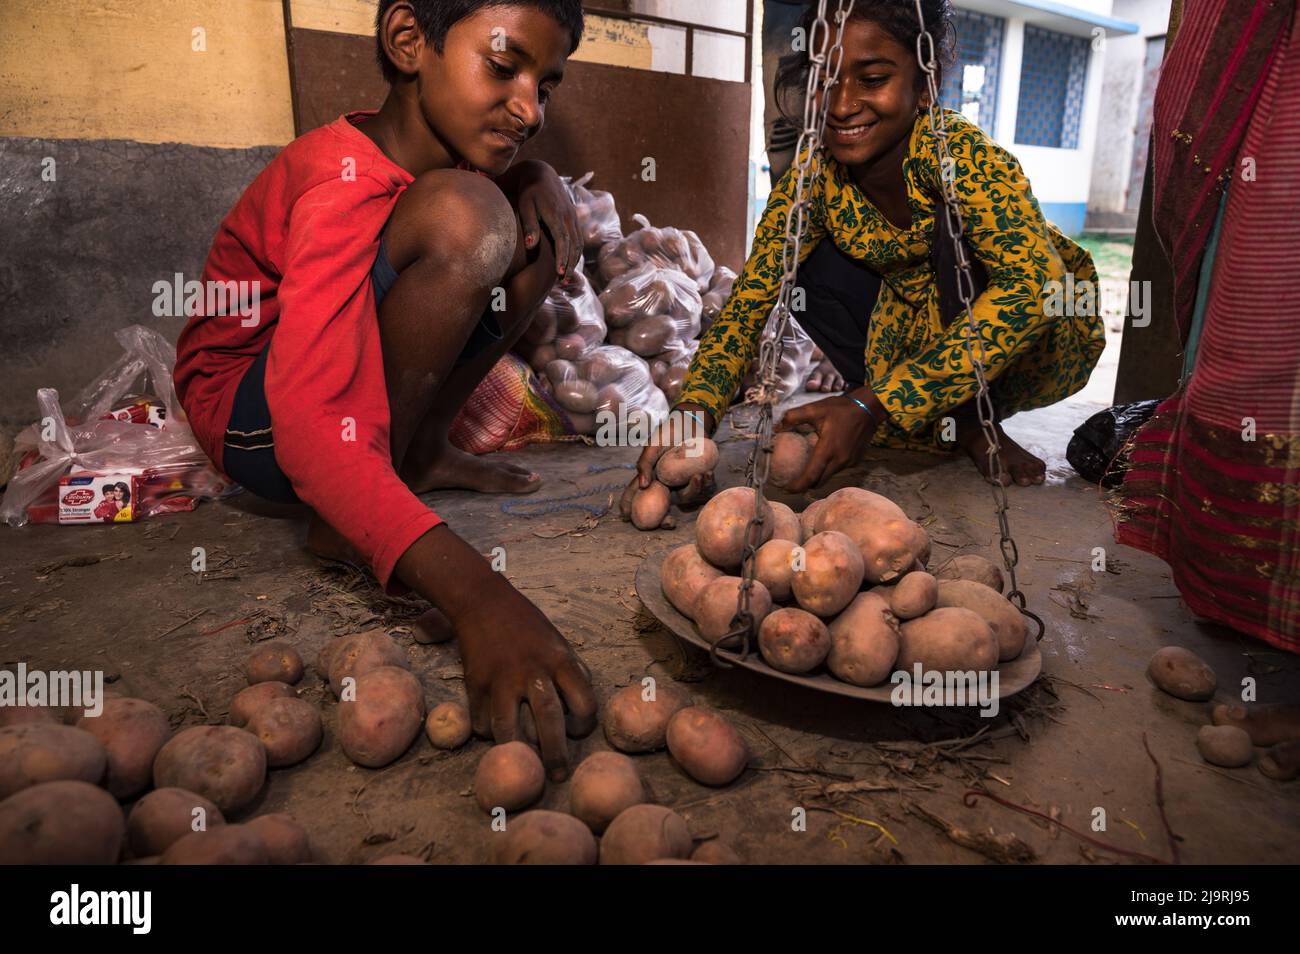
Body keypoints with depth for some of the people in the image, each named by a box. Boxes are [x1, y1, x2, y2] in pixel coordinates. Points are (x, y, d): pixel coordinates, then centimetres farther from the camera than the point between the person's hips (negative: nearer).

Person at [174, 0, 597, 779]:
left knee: (544, 196, -2)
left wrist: (537, 201, -12)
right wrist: (475, 593, -54)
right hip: (250, 413, -7)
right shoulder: (346, 175, -29)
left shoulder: (433, 146, -6)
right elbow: (312, 428, -41)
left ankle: (422, 451, -3)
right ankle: (342, 529, -20)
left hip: (354, 370, 7)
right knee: (462, 212, -30)